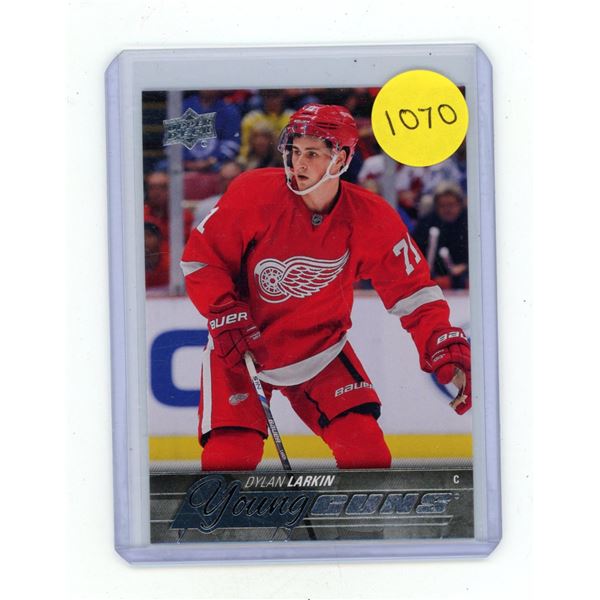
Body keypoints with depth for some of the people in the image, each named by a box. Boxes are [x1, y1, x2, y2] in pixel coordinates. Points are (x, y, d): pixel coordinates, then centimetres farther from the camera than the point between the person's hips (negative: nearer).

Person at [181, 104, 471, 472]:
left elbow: (412, 290, -8)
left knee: (365, 449, -10)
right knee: (232, 454, -14)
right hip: (238, 346, -2)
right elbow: (200, 258, -9)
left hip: (320, 348, 2)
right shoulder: (255, 194, -19)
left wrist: (448, 350, -21)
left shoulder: (371, 219, -14)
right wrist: (226, 316, -20)